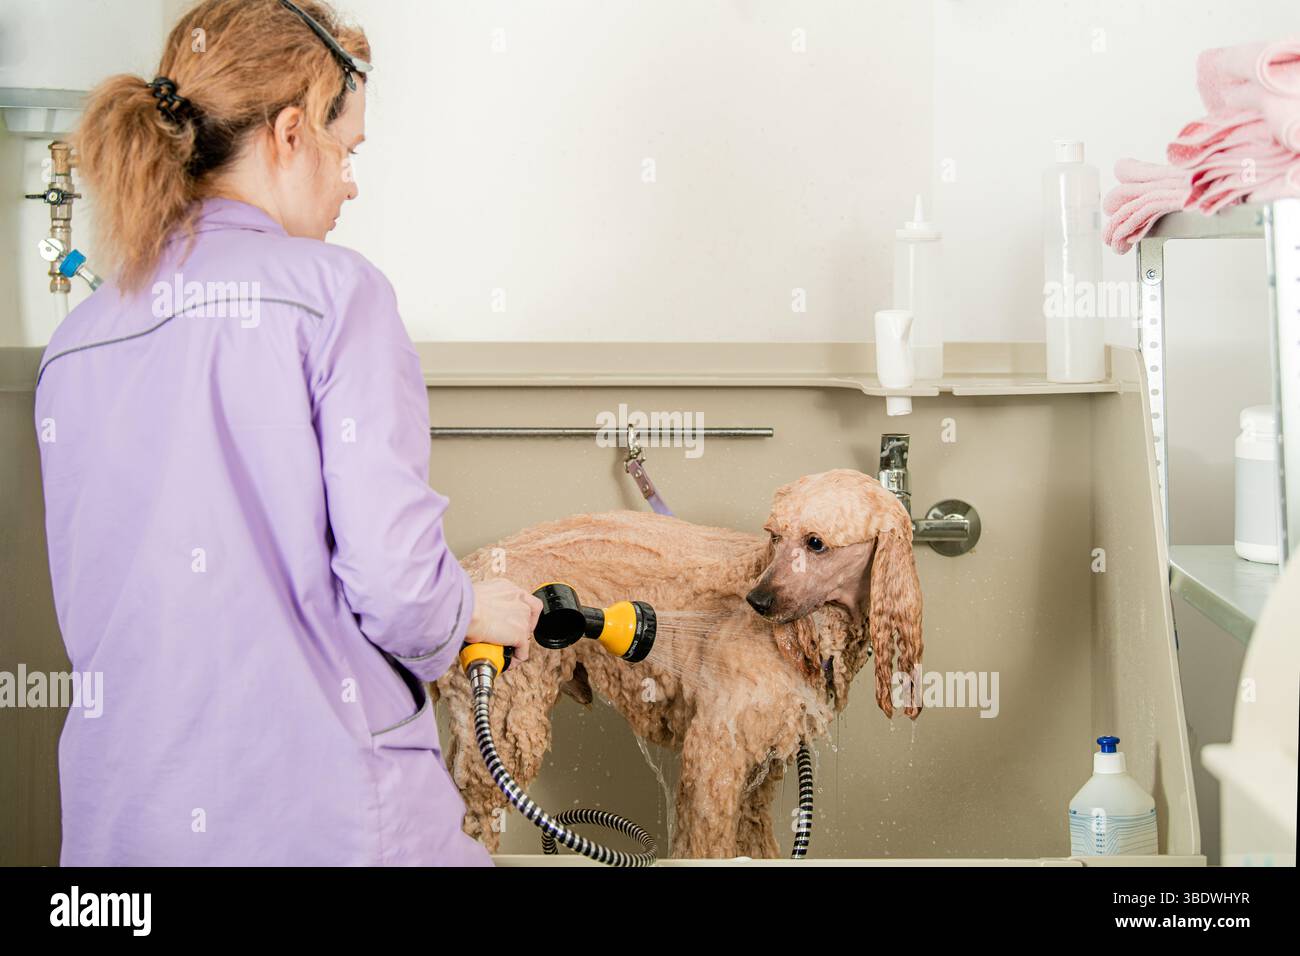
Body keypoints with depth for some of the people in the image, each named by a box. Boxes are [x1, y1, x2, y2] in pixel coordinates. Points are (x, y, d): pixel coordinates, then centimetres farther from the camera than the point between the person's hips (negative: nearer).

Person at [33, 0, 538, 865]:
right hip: (321, 812, -5)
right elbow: (392, 574, -17)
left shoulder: (74, 345, 7)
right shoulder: (334, 291, -9)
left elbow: (87, 605, 10)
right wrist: (472, 613, 6)